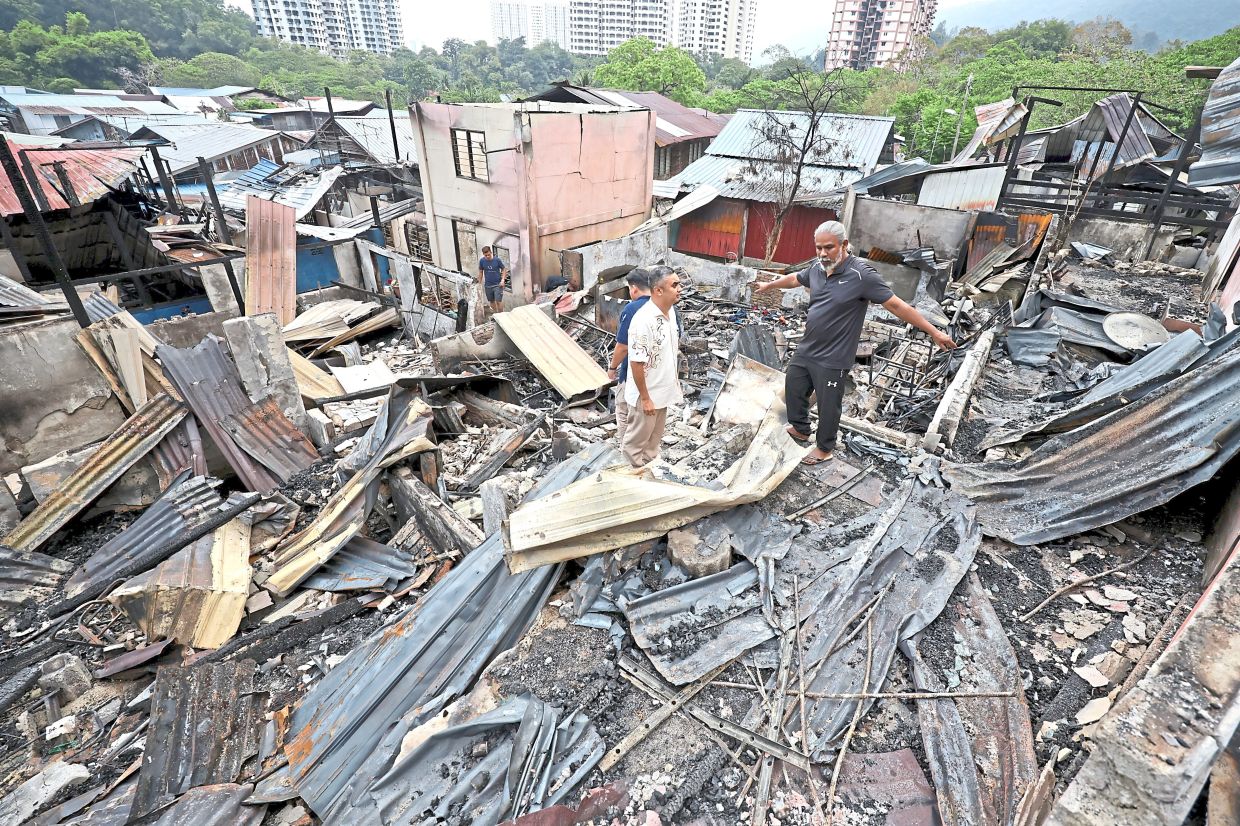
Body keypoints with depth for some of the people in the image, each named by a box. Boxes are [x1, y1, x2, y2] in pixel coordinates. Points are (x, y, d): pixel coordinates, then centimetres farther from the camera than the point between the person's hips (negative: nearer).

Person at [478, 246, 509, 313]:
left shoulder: (497, 260, -11)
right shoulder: (482, 261, -4)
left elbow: (504, 269, 0)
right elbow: (480, 272, 7)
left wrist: (502, 280, -11)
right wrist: (480, 283, 8)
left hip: (497, 285, -3)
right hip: (488, 285, 3)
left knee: (498, 301, -8)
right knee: (492, 301, 14)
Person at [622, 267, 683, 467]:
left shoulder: (670, 310, 0)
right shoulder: (644, 320, -28)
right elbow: (636, 363, -25)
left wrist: (675, 381, 17)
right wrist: (645, 398, -20)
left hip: (662, 390, 8)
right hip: (646, 394, -8)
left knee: (654, 437, 23)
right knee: (636, 439, 11)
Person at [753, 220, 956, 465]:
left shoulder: (861, 275, -21)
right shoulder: (816, 268, -2)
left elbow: (897, 306, -18)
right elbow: (795, 279, 21)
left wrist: (933, 332, -17)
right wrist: (768, 285, 35)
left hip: (832, 359, -7)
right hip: (806, 350, 7)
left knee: (828, 405, 8)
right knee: (793, 388, 21)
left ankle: (824, 448, 31)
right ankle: (800, 429, 46)